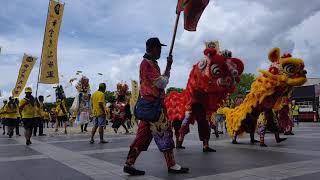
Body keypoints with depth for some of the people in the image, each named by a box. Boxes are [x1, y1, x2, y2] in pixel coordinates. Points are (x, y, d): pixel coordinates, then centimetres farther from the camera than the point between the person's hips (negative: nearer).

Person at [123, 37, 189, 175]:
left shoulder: (151, 63, 22)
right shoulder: (147, 63, -11)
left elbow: (160, 82, 21)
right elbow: (162, 83, -16)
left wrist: (168, 67, 11)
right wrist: (168, 67, 1)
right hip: (152, 104, -10)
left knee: (144, 134, 8)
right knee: (164, 133, -4)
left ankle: (129, 164, 10)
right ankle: (172, 165, 4)